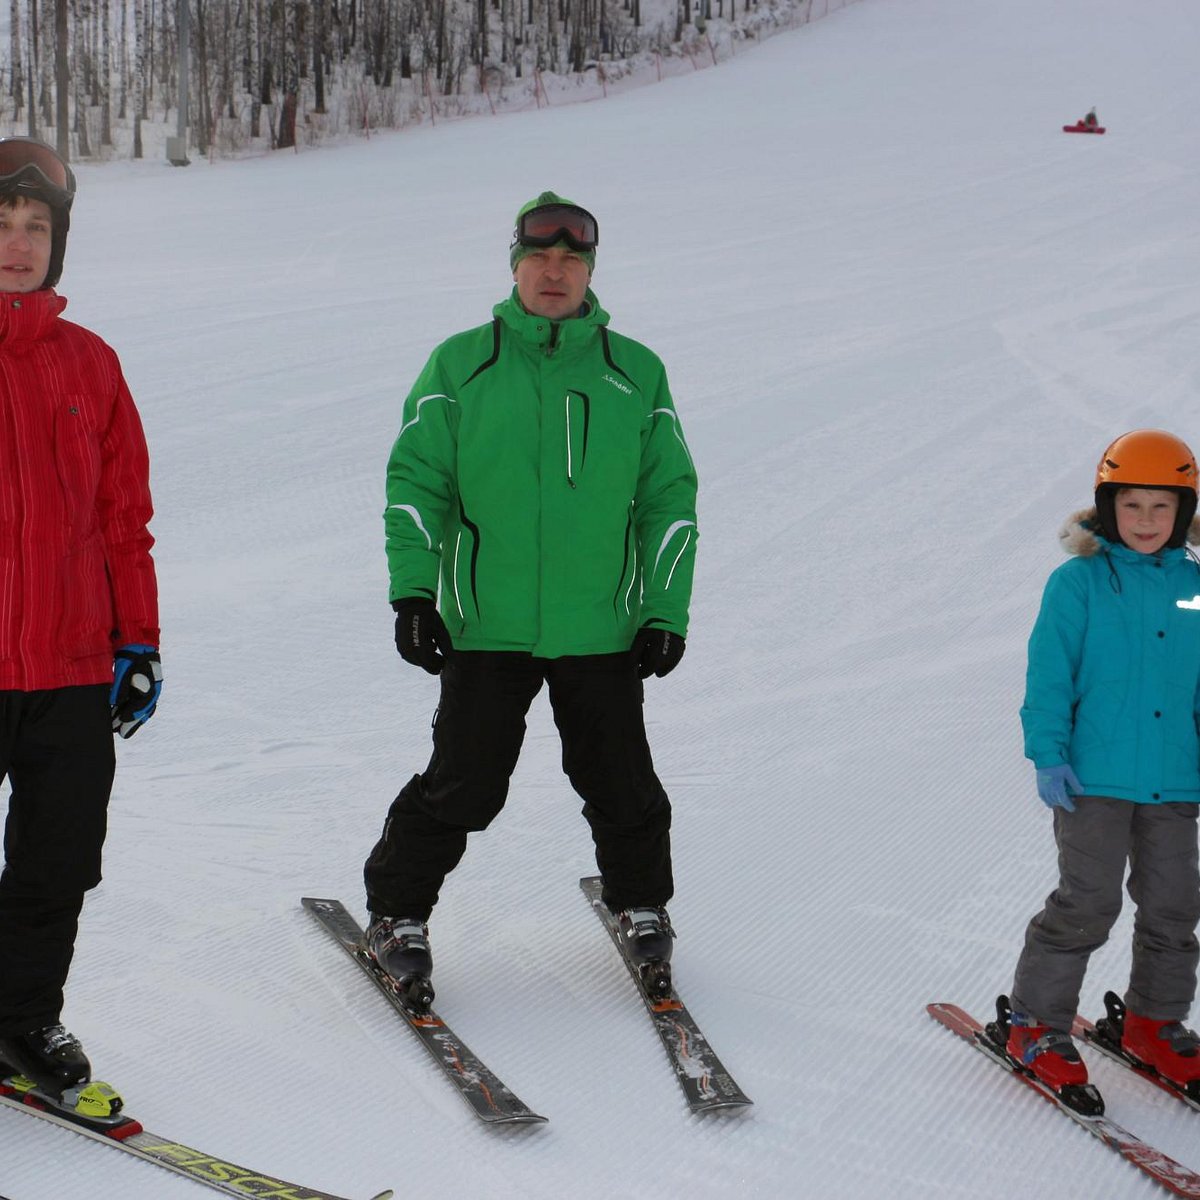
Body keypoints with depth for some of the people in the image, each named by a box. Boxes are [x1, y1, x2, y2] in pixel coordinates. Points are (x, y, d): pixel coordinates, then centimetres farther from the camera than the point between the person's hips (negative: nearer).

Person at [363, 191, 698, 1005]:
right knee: (464, 786, -1)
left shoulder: (636, 373, 6)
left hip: (602, 628, 1)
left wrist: (666, 611, 3)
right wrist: (413, 588, -5)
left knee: (621, 785, 9)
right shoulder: (461, 365, 4)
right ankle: (397, 911, 19)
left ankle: (642, 904, 33)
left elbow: (669, 495, 9)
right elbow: (417, 478, 4)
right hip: (485, 627, -1)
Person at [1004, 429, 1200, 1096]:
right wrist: (1049, 754, -12)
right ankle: (1037, 1027, 9)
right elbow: (1049, 675, -6)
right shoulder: (1079, 582, -5)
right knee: (1087, 904, -4)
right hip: (1095, 776, -4)